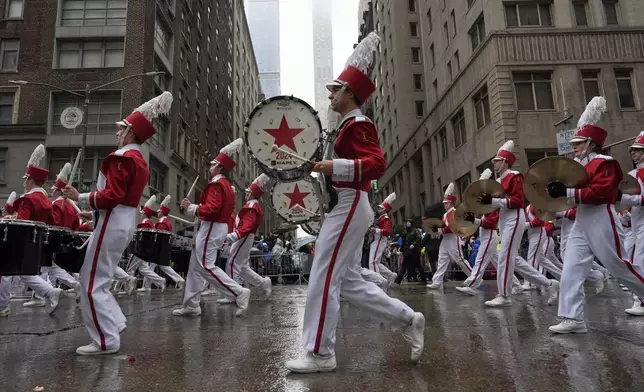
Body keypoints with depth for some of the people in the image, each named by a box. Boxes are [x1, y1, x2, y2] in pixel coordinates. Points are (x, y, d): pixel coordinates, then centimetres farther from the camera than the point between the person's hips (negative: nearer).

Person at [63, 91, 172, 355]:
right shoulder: (140, 161, 16)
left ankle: (106, 341, 3)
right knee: (96, 279, 19)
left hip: (112, 223, -10)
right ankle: (114, 322, 22)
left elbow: (112, 196, -21)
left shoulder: (122, 157, -14)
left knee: (92, 283, -3)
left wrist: (79, 198, -12)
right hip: (125, 223, 10)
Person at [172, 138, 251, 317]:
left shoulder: (216, 184, -14)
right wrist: (192, 206, 14)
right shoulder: (226, 185, 18)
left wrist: (192, 208, -13)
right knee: (195, 267, 13)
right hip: (218, 227, 11)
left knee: (206, 267, -10)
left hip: (211, 228, -11)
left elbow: (212, 208, -26)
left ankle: (239, 293, -12)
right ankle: (191, 305, 18)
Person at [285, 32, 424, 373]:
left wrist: (336, 166, -31)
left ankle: (320, 354, 5)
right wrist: (323, 167, 18)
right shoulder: (348, 126, 21)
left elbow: (377, 164, -22)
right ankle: (409, 320, 21)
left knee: (323, 280, -7)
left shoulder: (358, 124, -9)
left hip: (347, 208, -11)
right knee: (349, 283, 12)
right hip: (344, 208, 11)